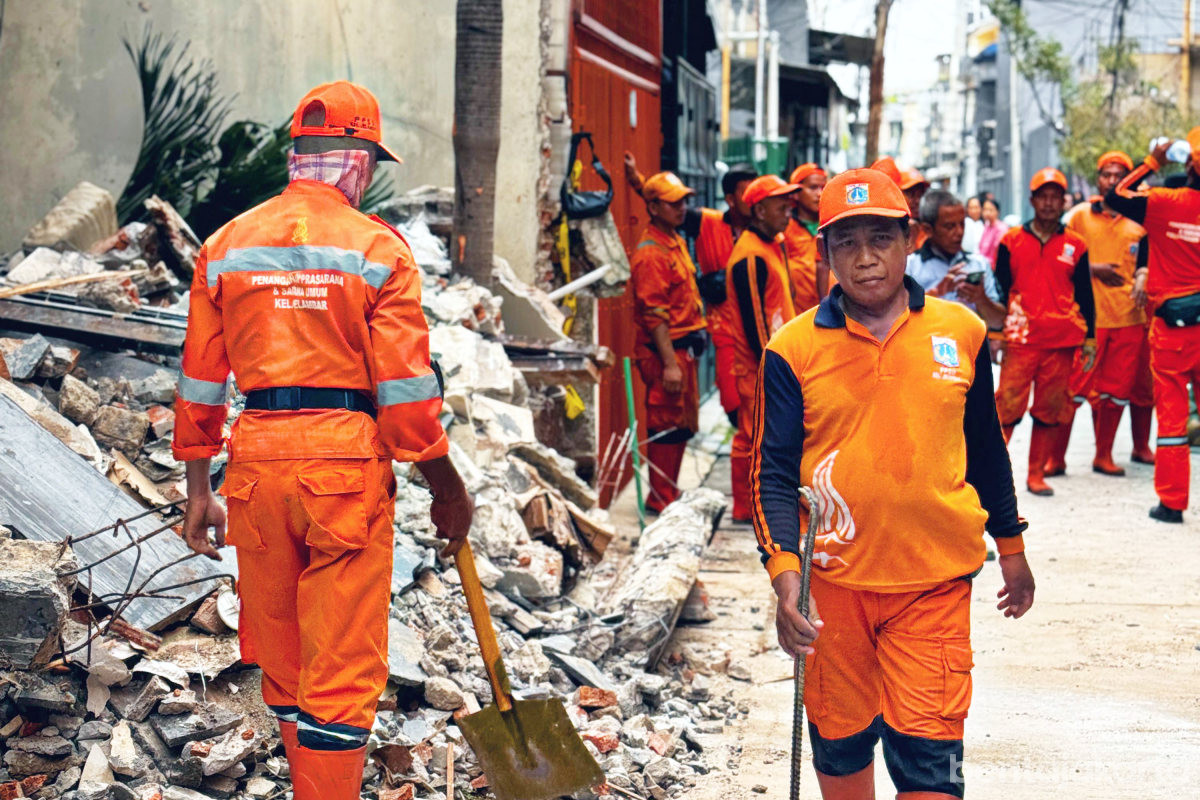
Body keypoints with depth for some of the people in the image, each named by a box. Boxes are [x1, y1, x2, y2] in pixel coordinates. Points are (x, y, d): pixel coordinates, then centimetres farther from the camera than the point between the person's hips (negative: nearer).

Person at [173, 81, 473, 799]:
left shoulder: (226, 245, 9)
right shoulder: (378, 249, -4)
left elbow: (201, 382, 10)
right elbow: (406, 388, -6)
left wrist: (198, 492, 17)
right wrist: (447, 491, 4)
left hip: (256, 460, 5)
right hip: (348, 467, -4)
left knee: (281, 656, 17)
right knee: (342, 662, 0)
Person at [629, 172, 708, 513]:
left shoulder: (675, 242, 15)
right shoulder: (651, 253, -15)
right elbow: (654, 314, -20)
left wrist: (687, 354, 19)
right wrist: (669, 364, -23)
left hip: (683, 348, 10)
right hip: (664, 351, -10)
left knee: (682, 426, 14)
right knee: (666, 425, -5)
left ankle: (669, 493, 24)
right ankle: (660, 500, 3)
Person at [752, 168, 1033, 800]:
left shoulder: (961, 333, 2)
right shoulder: (795, 349, -4)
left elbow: (985, 446, 14)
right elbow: (773, 471, -6)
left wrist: (1011, 546, 20)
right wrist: (784, 573, -19)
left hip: (935, 581, 0)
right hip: (831, 582, 0)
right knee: (840, 746, 14)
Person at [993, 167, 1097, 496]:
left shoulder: (1075, 246, 8)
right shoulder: (1011, 241, 4)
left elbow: (1085, 295, 13)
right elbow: (999, 290, 7)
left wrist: (1089, 338, 10)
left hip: (1062, 343, 2)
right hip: (1020, 339, -2)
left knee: (1049, 411, 5)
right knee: (1007, 408, -6)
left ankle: (1036, 475, 13)